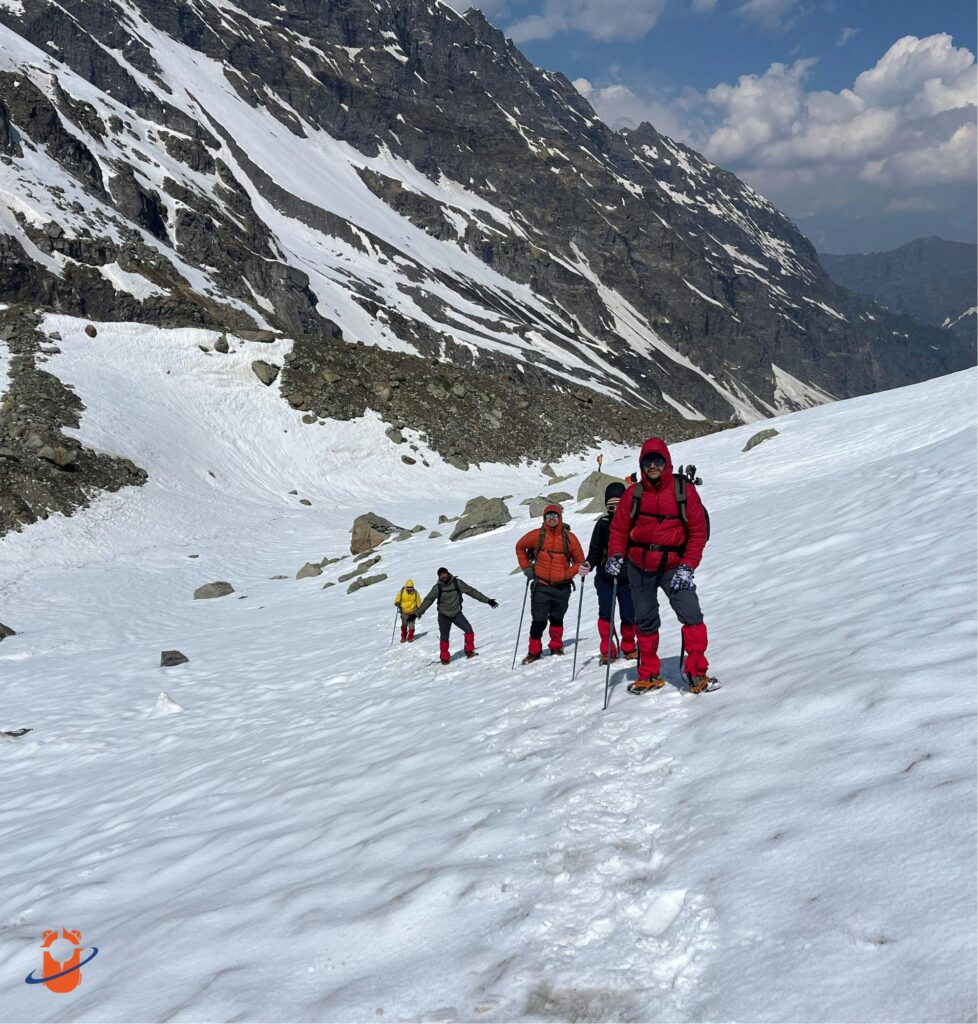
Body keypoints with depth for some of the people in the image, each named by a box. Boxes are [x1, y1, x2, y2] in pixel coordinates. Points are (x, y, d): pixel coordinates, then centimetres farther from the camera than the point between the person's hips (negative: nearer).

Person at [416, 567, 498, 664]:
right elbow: (428, 600, 0)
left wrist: (487, 600, -6)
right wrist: (418, 613, -4)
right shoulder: (437, 588, -9)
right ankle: (445, 658, 14)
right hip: (443, 616, 0)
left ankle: (469, 651, 2)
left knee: (469, 630, -13)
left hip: (457, 613, 0)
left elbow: (472, 591, -6)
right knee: (444, 637, -2)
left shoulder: (457, 583, -9)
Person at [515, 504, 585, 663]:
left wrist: (568, 574, -6)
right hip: (541, 586, -1)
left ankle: (556, 647, 28)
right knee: (538, 620, -4)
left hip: (562, 587, 1)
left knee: (557, 619, 13)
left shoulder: (569, 537, 0)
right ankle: (534, 651, 6)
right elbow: (520, 547, 15)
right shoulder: (537, 535, -2)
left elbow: (579, 560, 8)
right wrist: (526, 567, 7)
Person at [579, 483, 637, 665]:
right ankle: (607, 651, 7)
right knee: (606, 614, -5)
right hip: (605, 578, 1)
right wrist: (588, 564, -12)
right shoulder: (603, 523, 3)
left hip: (628, 578, -1)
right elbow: (595, 550, 6)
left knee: (629, 616, 2)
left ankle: (628, 648, 25)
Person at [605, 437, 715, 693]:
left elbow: (698, 532, -5)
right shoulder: (634, 493, 0)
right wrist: (615, 556, -12)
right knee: (645, 621, 10)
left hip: (673, 568, -2)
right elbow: (619, 528, 5)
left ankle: (697, 673, -8)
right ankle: (649, 676, 24)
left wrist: (687, 567, -13)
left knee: (691, 615, -18)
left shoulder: (684, 491, -6)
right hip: (639, 568, 3)